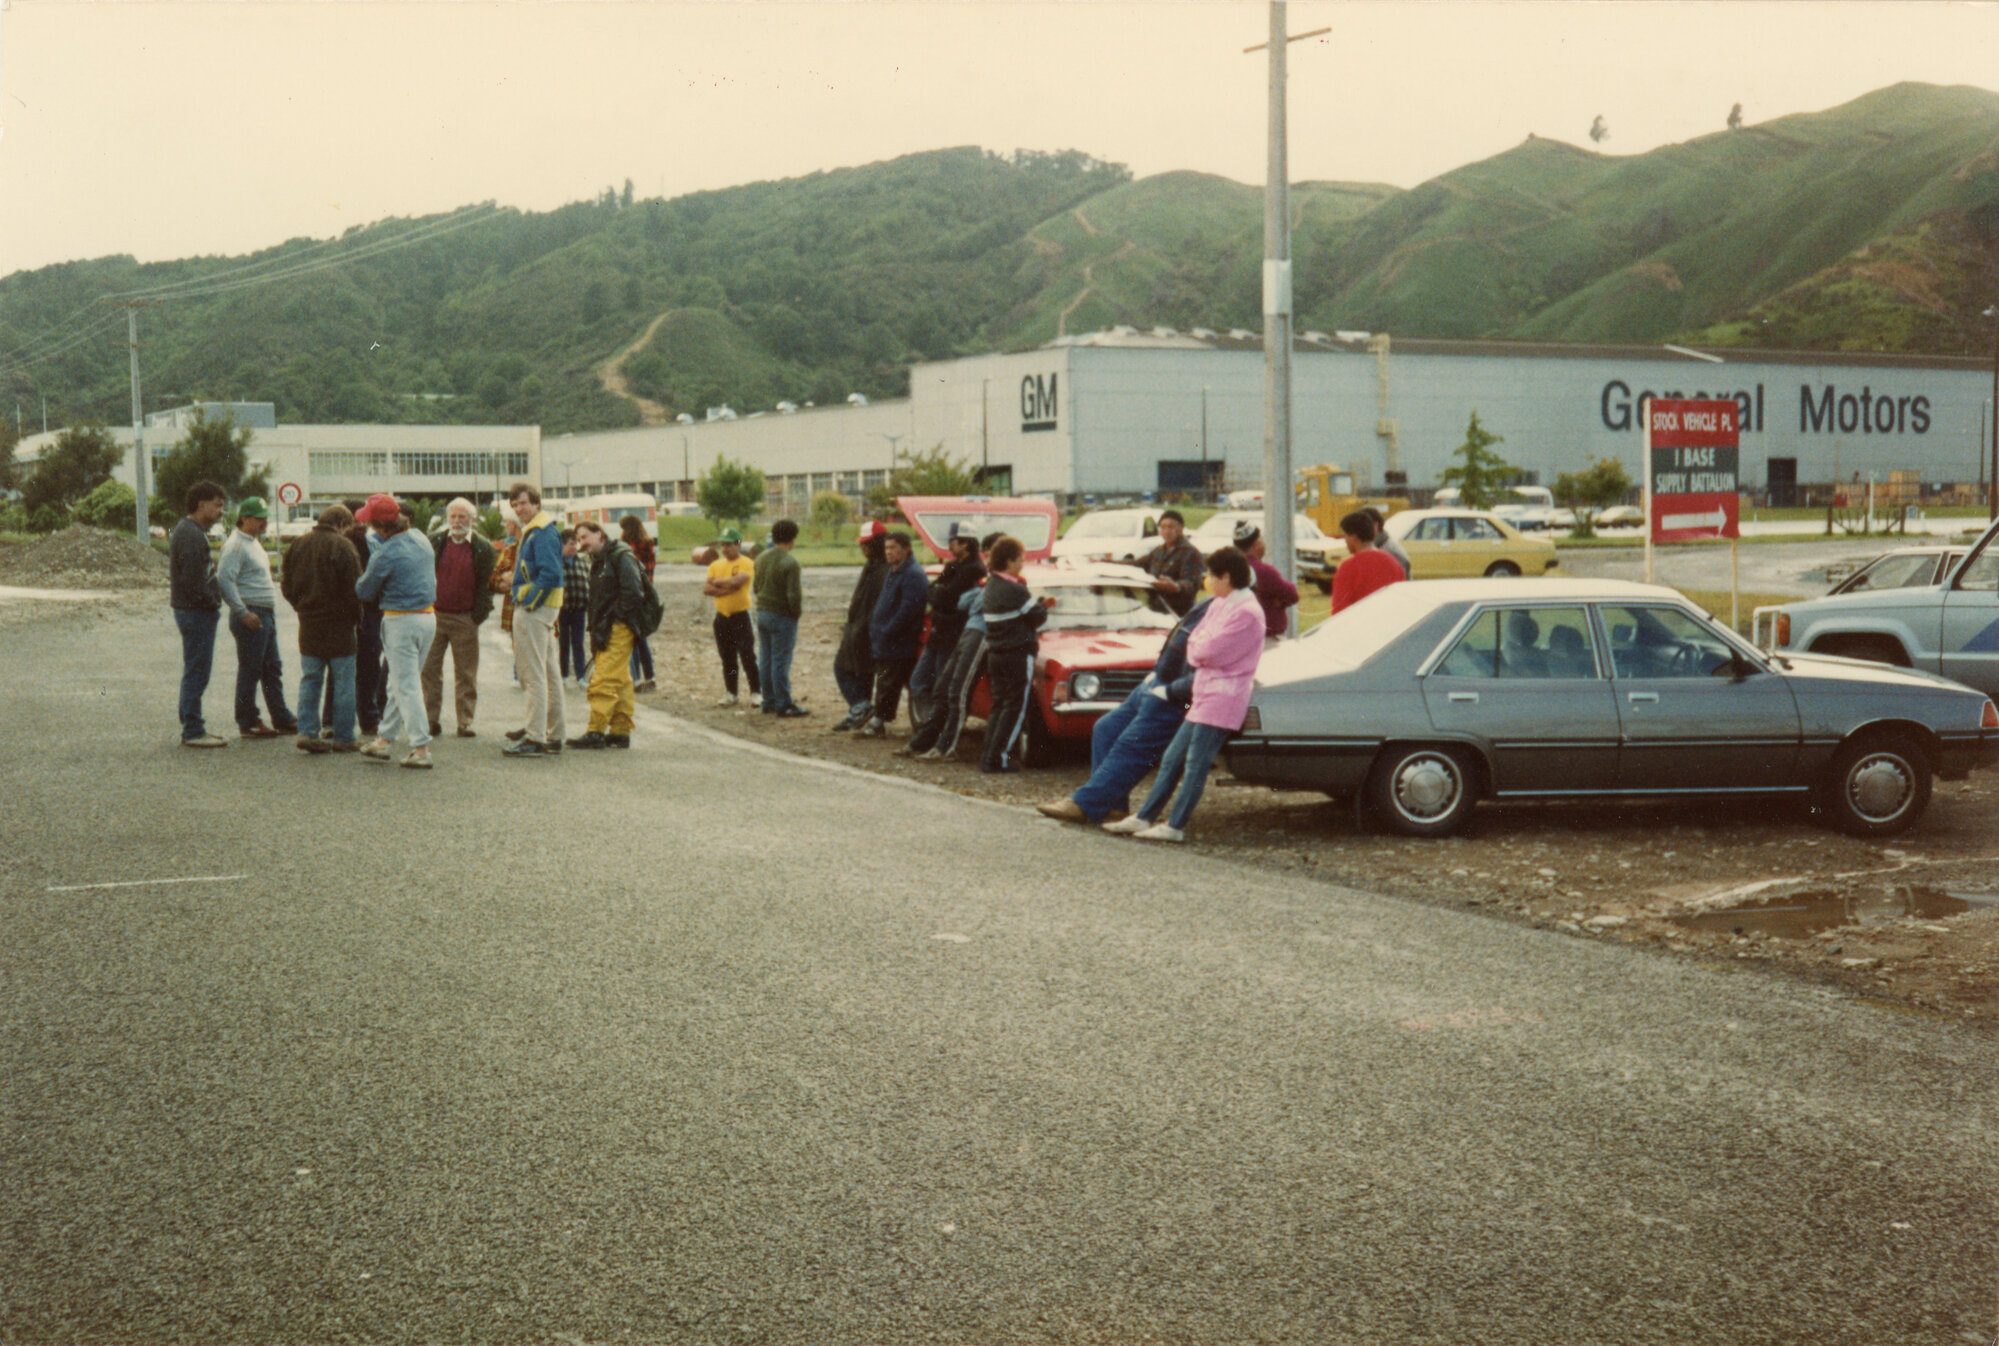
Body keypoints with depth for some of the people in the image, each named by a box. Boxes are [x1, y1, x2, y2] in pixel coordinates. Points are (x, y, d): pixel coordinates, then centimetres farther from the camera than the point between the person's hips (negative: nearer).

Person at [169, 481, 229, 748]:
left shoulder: (190, 531, 17)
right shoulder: (191, 535, -17)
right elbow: (192, 580, -23)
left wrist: (213, 601, 12)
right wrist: (213, 603, -13)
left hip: (195, 611, 11)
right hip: (196, 612, -11)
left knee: (195, 672, 16)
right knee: (196, 672, -7)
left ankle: (191, 727, 23)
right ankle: (193, 732, -3)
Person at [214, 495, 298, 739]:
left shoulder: (253, 542, 17)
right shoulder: (236, 545, -15)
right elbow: (224, 581, -22)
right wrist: (243, 613, -22)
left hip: (266, 614, 10)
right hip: (250, 615, -10)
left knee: (273, 668, 13)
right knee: (250, 670, -3)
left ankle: (282, 719, 19)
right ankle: (248, 723, 4)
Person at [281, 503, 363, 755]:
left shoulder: (299, 544, 6)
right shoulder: (342, 546, -12)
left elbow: (287, 586, 11)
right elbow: (354, 589, -14)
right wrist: (356, 619, -1)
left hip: (308, 623, 5)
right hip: (339, 624, -5)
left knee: (309, 680, 11)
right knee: (343, 682, 2)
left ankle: (307, 731, 2)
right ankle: (343, 737, 5)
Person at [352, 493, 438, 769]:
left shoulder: (385, 555, -18)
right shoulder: (420, 539, 5)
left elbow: (364, 590, -5)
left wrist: (361, 580, 17)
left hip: (402, 621, -8)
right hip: (428, 616, 8)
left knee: (407, 686, -2)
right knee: (399, 684, 17)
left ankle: (421, 748, -4)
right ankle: (385, 739, 26)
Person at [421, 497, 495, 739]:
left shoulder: (483, 548, 0)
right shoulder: (434, 542, 5)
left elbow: (486, 584, 1)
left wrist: (479, 615, -7)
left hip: (465, 619, -1)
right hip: (434, 615, 1)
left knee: (466, 674, 3)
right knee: (430, 669, 2)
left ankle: (465, 722, 10)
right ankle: (431, 720, 8)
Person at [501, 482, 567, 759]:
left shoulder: (542, 534, -16)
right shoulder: (534, 531, 17)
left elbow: (550, 574, -24)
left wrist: (530, 602, -20)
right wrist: (517, 583, 13)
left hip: (533, 611, -11)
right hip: (542, 609, 11)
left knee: (534, 675, -9)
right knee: (550, 672, 14)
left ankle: (535, 739, -8)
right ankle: (555, 734, 21)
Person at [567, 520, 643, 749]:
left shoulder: (621, 557, -10)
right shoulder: (598, 560, 20)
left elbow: (633, 593, -18)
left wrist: (615, 619, -16)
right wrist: (596, 629, 13)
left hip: (618, 629, -10)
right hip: (607, 631, 10)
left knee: (603, 681, -12)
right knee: (621, 682, 11)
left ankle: (596, 732, -12)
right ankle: (621, 732, 13)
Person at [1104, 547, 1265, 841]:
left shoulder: (1245, 611, -16)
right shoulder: (1222, 604, 15)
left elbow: (1209, 651, -19)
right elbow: (1195, 643, 14)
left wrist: (1198, 647, 2)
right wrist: (1201, 649, -7)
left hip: (1222, 699, -10)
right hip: (1205, 695, 10)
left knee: (1196, 764, -7)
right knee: (1172, 759, 11)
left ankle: (1175, 826, -3)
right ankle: (1144, 817, 16)